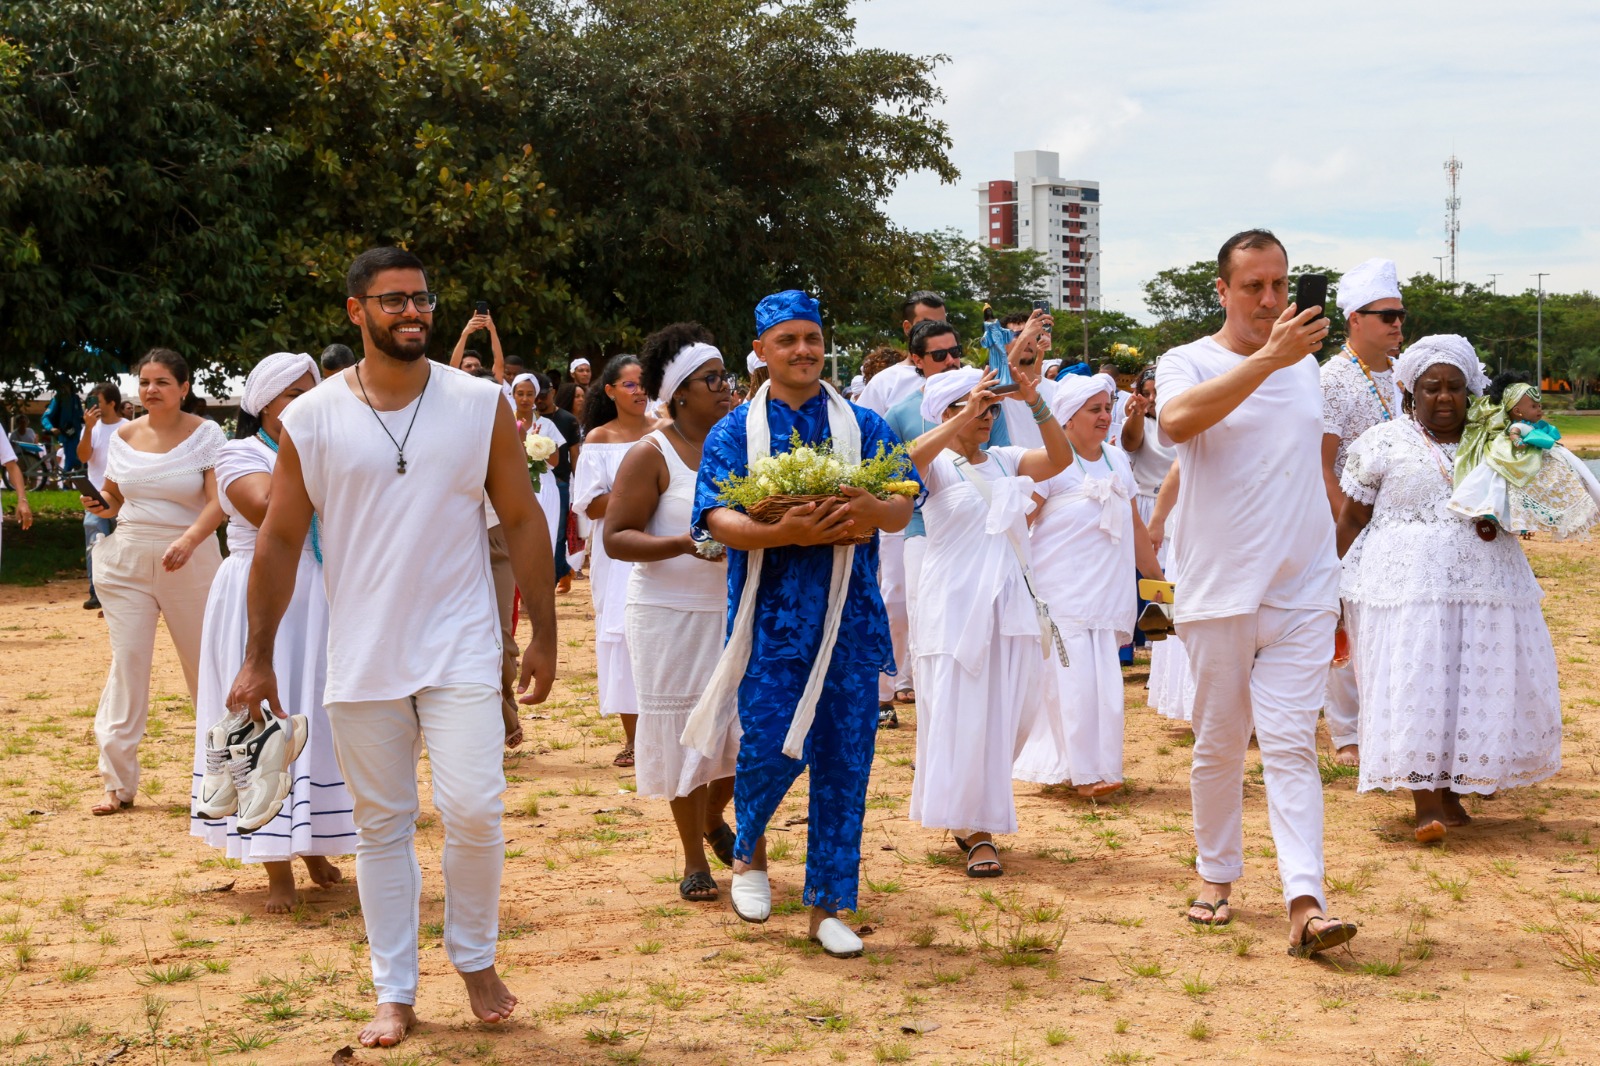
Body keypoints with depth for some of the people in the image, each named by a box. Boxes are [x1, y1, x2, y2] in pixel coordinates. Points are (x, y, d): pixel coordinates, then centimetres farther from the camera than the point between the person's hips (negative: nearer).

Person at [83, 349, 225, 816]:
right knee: (127, 662, -3)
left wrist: (189, 540, -31)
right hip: (127, 560, 3)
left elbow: (218, 501, -14)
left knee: (206, 663, 5)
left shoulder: (205, 434, -4)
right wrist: (100, 505, -7)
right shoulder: (125, 436, 6)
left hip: (189, 561, -2)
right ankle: (118, 782, 1)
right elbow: (115, 499, 17)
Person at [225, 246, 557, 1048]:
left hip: (459, 651, -1)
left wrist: (544, 636, 1)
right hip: (360, 660, 1)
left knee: (472, 809, -10)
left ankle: (475, 959, 15)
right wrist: (259, 658, 3)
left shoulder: (480, 406, -1)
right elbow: (280, 539, 4)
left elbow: (523, 519, 3)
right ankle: (394, 995, 20)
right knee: (381, 825, 8)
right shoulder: (312, 419, -1)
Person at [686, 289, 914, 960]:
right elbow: (717, 518, -7)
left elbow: (903, 508, 4)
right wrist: (785, 533, -24)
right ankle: (749, 854, 23)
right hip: (771, 618, -2)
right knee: (771, 746, -9)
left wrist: (871, 510, -20)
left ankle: (827, 906, 14)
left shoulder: (863, 426, 10)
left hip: (849, 619, 2)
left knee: (843, 761, 2)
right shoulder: (735, 432, 5)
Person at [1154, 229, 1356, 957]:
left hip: (1301, 590, 2)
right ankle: (1216, 877, 26)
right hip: (1219, 591, -2)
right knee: (1218, 745, 9)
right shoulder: (1189, 363, -3)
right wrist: (1267, 358, -31)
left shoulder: (1306, 365, 12)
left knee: (1292, 744, -5)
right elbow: (1177, 420, -28)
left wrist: (1333, 574, 21)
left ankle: (1305, 904, -11)